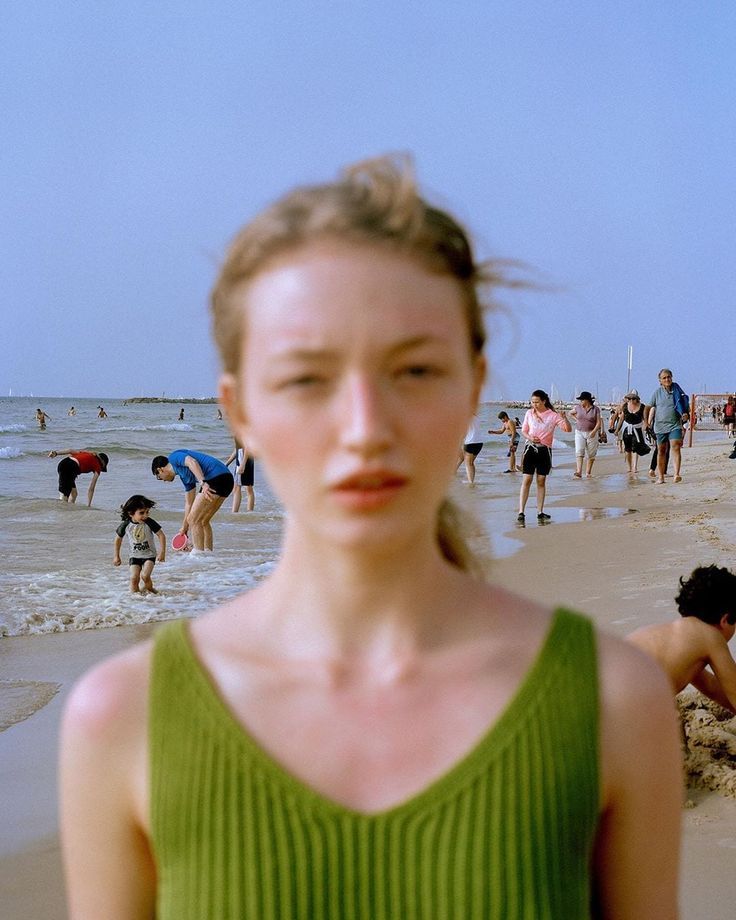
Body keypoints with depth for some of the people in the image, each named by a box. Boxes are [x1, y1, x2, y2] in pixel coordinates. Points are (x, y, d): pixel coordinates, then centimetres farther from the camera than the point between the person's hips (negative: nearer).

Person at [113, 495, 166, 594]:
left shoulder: (149, 522, -18)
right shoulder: (126, 525, -12)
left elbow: (161, 535, -11)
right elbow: (118, 539, 6)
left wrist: (162, 552, -15)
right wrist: (116, 556, 9)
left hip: (149, 555, -2)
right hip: (134, 555, 2)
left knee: (145, 576, -19)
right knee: (134, 578, -13)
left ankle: (150, 590, 10)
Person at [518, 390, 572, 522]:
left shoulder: (553, 415, -3)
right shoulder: (529, 413, 4)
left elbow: (568, 429, -7)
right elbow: (523, 430, 12)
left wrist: (564, 418, -25)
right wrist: (529, 437, -9)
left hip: (545, 450, 0)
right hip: (530, 448, 0)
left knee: (541, 481, 6)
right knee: (526, 480, -6)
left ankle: (540, 512, 13)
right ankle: (521, 512, -9)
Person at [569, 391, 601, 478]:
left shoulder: (595, 409, -3)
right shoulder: (578, 408, 4)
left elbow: (598, 422, -4)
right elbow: (571, 413, 24)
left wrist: (594, 431, -18)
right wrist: (576, 419, 9)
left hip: (591, 433, -1)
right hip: (579, 433, 1)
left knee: (591, 454, 3)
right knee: (579, 451, -14)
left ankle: (588, 472, 14)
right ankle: (578, 472, -24)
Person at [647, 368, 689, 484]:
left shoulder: (677, 390, 5)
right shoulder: (657, 392, 5)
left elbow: (686, 406, 14)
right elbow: (652, 407, 11)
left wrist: (686, 414, -6)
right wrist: (649, 423, 3)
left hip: (675, 425, -1)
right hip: (660, 426, 1)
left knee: (675, 447, -17)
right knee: (661, 451, 7)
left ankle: (676, 474, -23)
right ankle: (660, 477, 15)